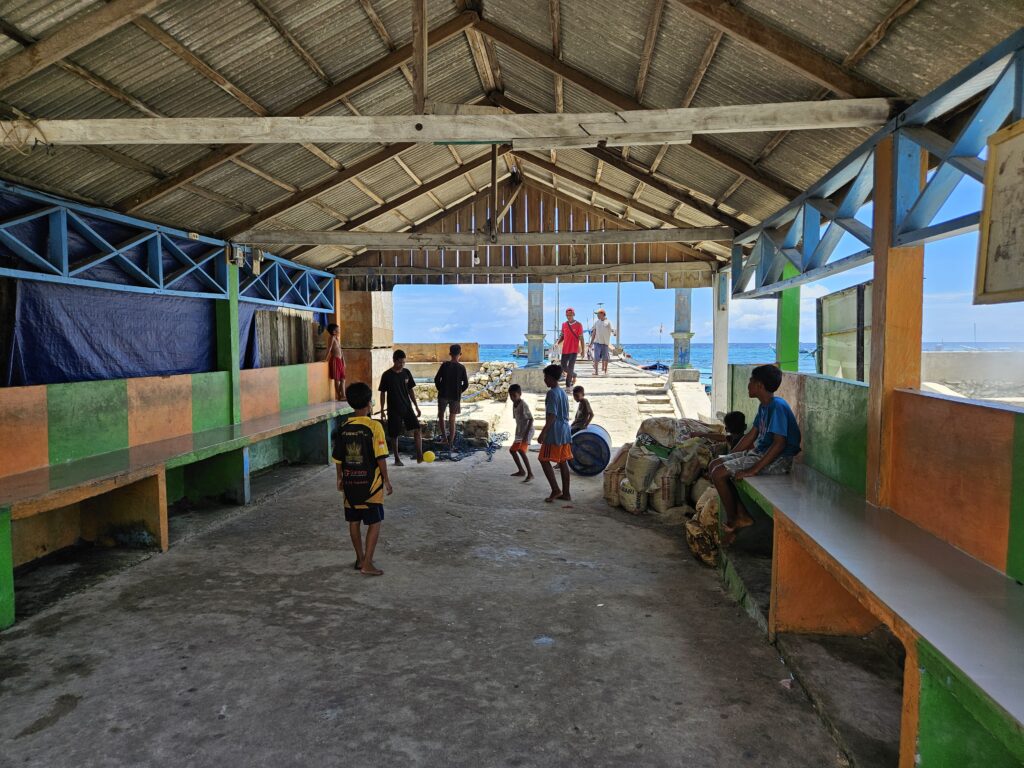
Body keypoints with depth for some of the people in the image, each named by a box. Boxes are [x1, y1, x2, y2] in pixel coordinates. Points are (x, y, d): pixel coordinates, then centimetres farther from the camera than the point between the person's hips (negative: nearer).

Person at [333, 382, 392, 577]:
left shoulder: (343, 428, 0)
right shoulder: (374, 427, -15)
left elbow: (338, 458, 6)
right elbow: (381, 457, -15)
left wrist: (340, 478, 20)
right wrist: (386, 480, -4)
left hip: (350, 482, 5)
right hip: (370, 483, -5)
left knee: (354, 521, 15)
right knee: (374, 523, 3)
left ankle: (360, 558, 27)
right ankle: (367, 564, 0)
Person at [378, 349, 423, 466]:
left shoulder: (406, 372, 2)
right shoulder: (387, 375, -9)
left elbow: (411, 390, 8)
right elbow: (383, 393, -3)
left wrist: (416, 406, 6)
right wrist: (382, 410, -4)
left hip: (407, 407, 3)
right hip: (394, 409, -3)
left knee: (417, 430, -9)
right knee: (394, 435, 5)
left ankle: (419, 456, -6)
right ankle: (397, 459, 19)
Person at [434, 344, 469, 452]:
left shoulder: (445, 365, -6)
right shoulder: (462, 368, -6)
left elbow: (437, 379, -6)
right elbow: (466, 384, -5)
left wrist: (440, 389, 10)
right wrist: (459, 392, 11)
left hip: (443, 395, 0)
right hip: (455, 396, 0)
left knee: (441, 415, 22)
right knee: (452, 420, 6)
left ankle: (444, 436, 11)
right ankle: (450, 446, 6)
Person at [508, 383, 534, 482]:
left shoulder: (523, 405, -18)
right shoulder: (514, 404, 8)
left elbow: (531, 419, -19)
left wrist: (526, 434, -24)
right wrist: (517, 433, 16)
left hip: (527, 431, -10)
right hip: (519, 432, 10)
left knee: (521, 451, -24)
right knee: (512, 450, 16)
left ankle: (530, 474, -24)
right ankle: (521, 470, 30)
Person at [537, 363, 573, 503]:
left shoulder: (552, 393, -13)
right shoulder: (563, 393, 15)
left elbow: (552, 415, -19)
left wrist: (543, 433, -20)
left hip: (554, 432, -9)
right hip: (565, 431, 9)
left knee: (544, 460, -2)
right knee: (563, 462, 10)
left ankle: (555, 489, -8)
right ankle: (566, 493, 11)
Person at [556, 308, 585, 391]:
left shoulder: (578, 325, -5)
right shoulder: (564, 324, 8)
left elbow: (581, 338, -3)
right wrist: (557, 342, -4)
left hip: (574, 350, -5)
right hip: (565, 349, 5)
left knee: (570, 367, -8)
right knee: (563, 366, 6)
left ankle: (568, 386, -1)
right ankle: (573, 374, 35)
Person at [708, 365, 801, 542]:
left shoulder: (777, 406, -20)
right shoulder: (764, 406, 11)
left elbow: (779, 443, -27)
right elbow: (752, 435, 18)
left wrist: (753, 470, -28)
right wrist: (728, 458, 12)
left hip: (777, 460, -10)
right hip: (759, 452, 10)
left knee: (719, 474, -18)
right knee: (714, 465, 4)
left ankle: (732, 523, -2)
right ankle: (741, 515, 4)